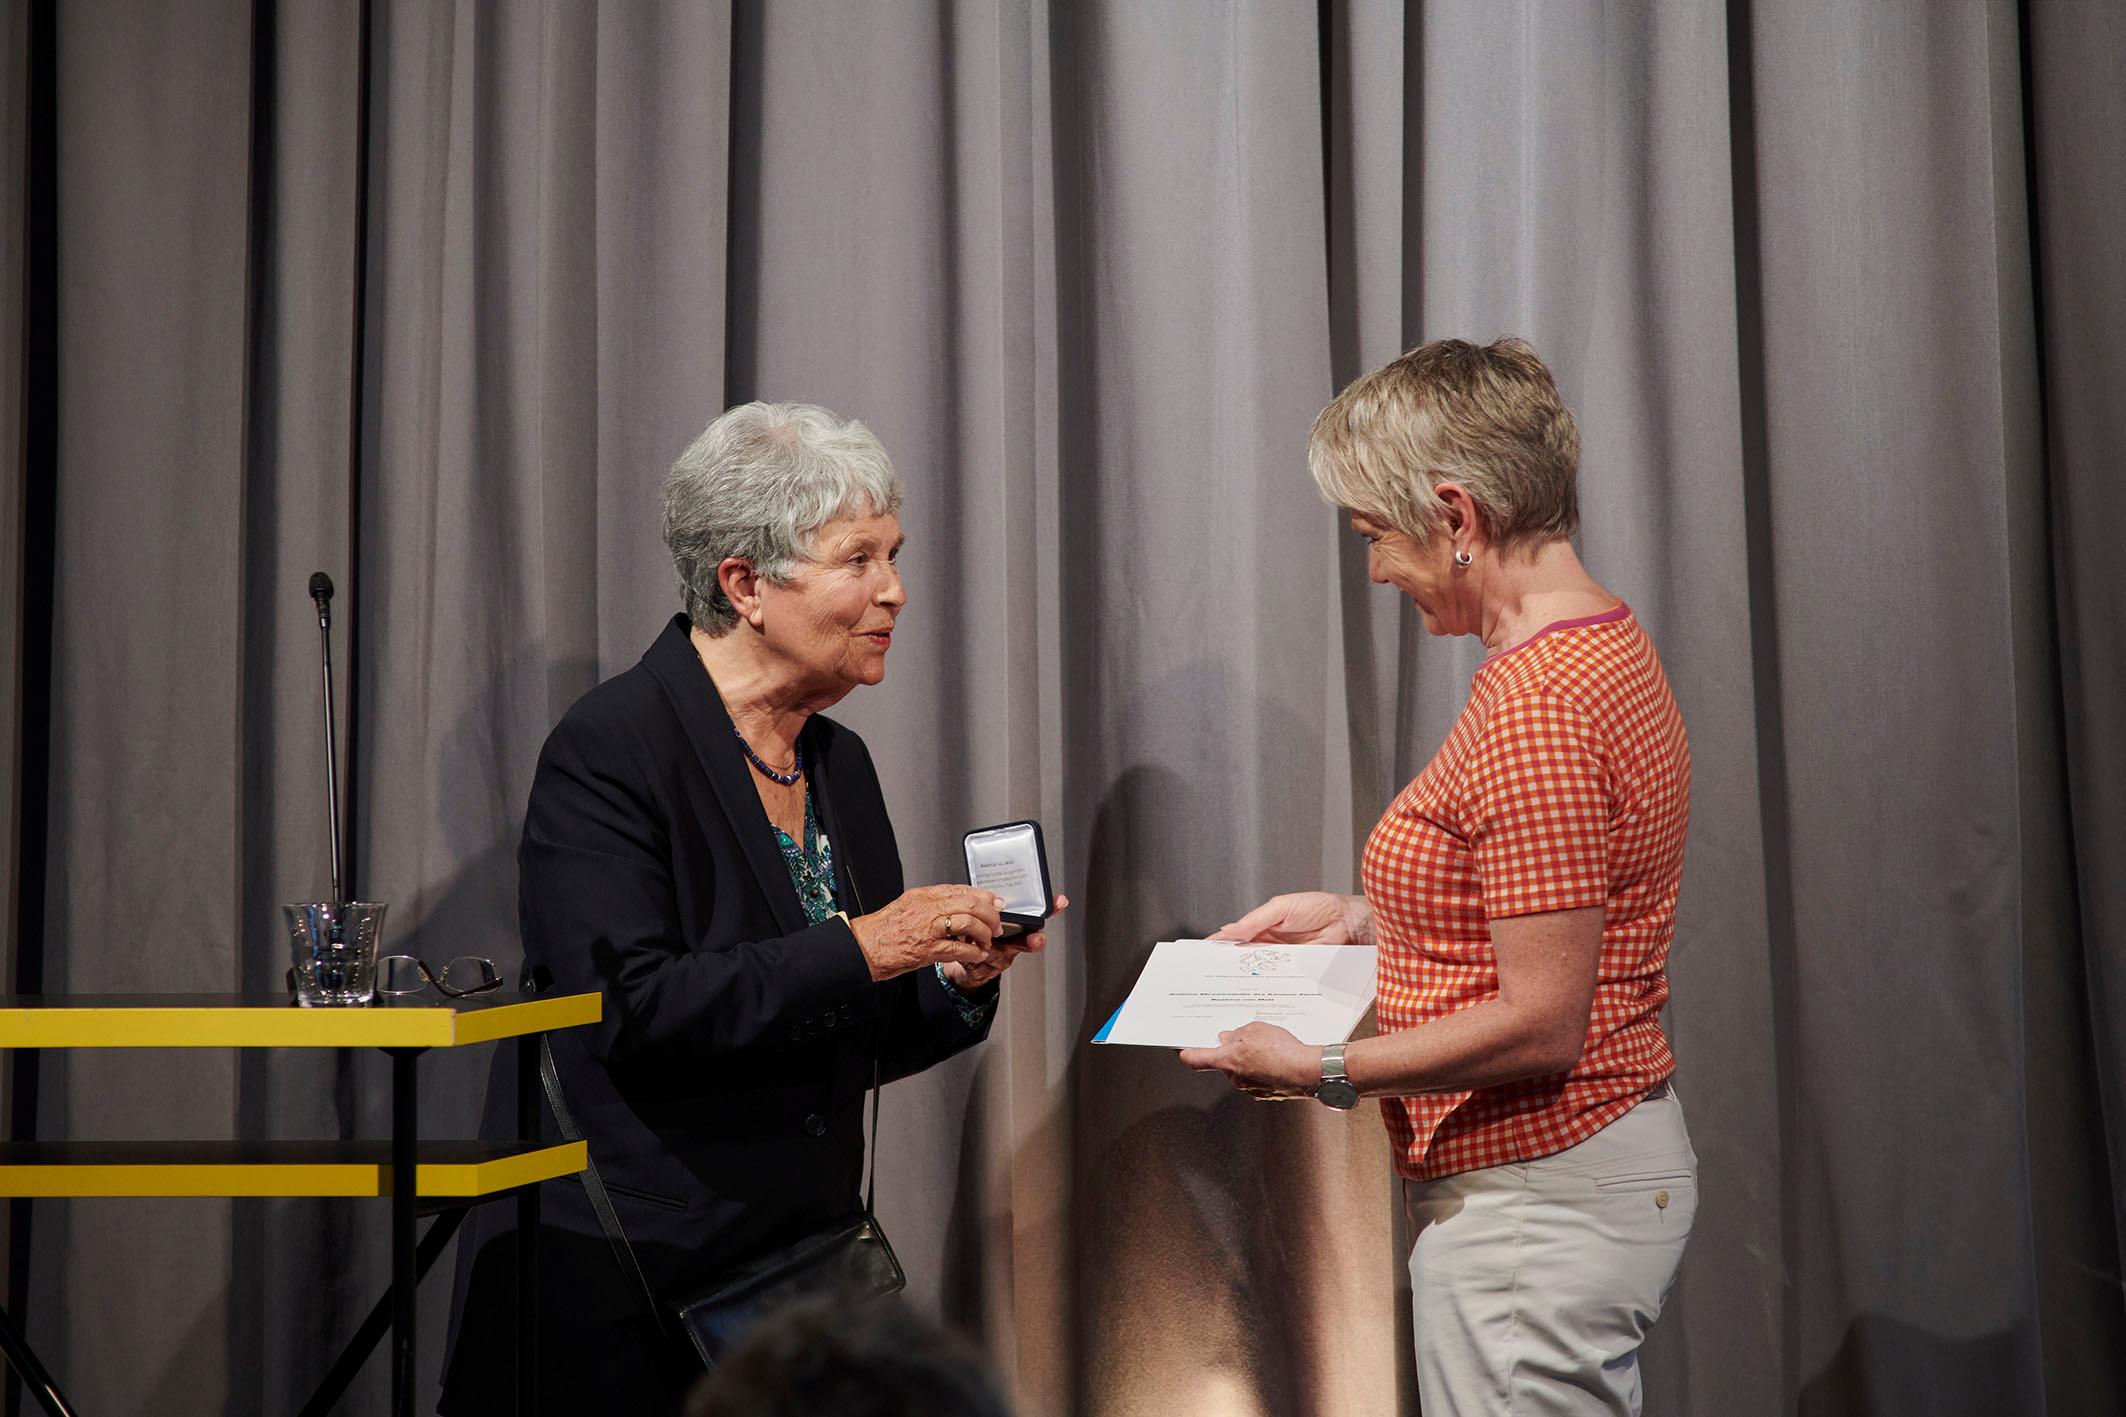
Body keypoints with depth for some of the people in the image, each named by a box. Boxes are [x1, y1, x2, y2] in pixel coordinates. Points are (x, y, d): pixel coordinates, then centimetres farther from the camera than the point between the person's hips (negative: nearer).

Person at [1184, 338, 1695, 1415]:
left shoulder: (1537, 709, -22)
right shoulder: (1606, 647, 11)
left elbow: (1540, 1025, -23)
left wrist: (1324, 1069, -14)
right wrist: (1361, 919, 15)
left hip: (1536, 1196, -11)